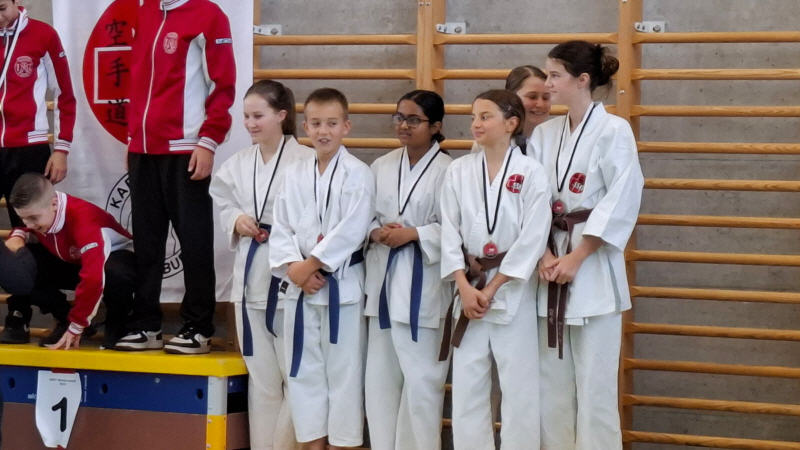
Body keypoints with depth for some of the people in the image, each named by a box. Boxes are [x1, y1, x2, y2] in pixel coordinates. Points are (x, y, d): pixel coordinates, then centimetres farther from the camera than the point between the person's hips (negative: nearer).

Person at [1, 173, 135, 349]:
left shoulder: (83, 220, -39)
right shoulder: (37, 213, -15)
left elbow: (94, 278, -45)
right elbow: (24, 228, 13)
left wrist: (76, 327, -37)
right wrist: (17, 236, -15)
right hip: (72, 262, 7)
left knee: (115, 275, -46)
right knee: (17, 268, -17)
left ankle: (117, 326, -12)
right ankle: (65, 319, 1)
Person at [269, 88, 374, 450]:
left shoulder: (357, 174, -8)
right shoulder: (294, 174, 8)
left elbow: (351, 230, -16)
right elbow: (281, 227, 5)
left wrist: (312, 264, -15)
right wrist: (294, 267, -11)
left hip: (341, 284, -5)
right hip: (298, 285, 5)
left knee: (342, 371, 1)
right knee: (303, 370, 11)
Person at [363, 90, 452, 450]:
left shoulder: (448, 170, -8)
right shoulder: (381, 166, 11)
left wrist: (413, 235, -17)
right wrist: (376, 232, -6)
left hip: (422, 283, -6)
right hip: (384, 278, 6)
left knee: (420, 376, -4)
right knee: (380, 374, 10)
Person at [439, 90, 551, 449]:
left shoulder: (531, 173, -6)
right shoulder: (458, 171, 4)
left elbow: (532, 239, -10)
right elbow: (449, 233, 1)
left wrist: (491, 289, -12)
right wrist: (466, 288, -10)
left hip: (513, 291, -3)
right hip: (469, 290, 3)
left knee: (519, 388, 1)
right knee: (466, 387, 7)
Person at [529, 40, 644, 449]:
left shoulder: (614, 131, -7)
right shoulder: (544, 134, 9)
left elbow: (622, 202, -11)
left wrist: (576, 257, -13)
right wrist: (544, 255, -9)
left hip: (593, 263, -5)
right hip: (551, 262, 5)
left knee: (593, 378, -4)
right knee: (551, 376, 8)